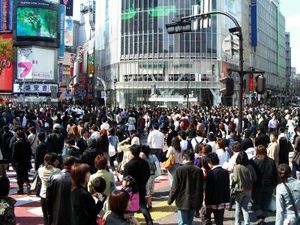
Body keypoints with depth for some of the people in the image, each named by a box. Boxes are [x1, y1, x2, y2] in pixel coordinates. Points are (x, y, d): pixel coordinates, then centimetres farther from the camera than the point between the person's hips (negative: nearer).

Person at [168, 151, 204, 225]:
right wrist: (200, 202, 13)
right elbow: (201, 188, 3)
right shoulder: (199, 171, -2)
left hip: (183, 202, -3)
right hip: (194, 202, 4)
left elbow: (175, 187, -9)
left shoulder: (179, 170, -12)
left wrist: (170, 200, 5)